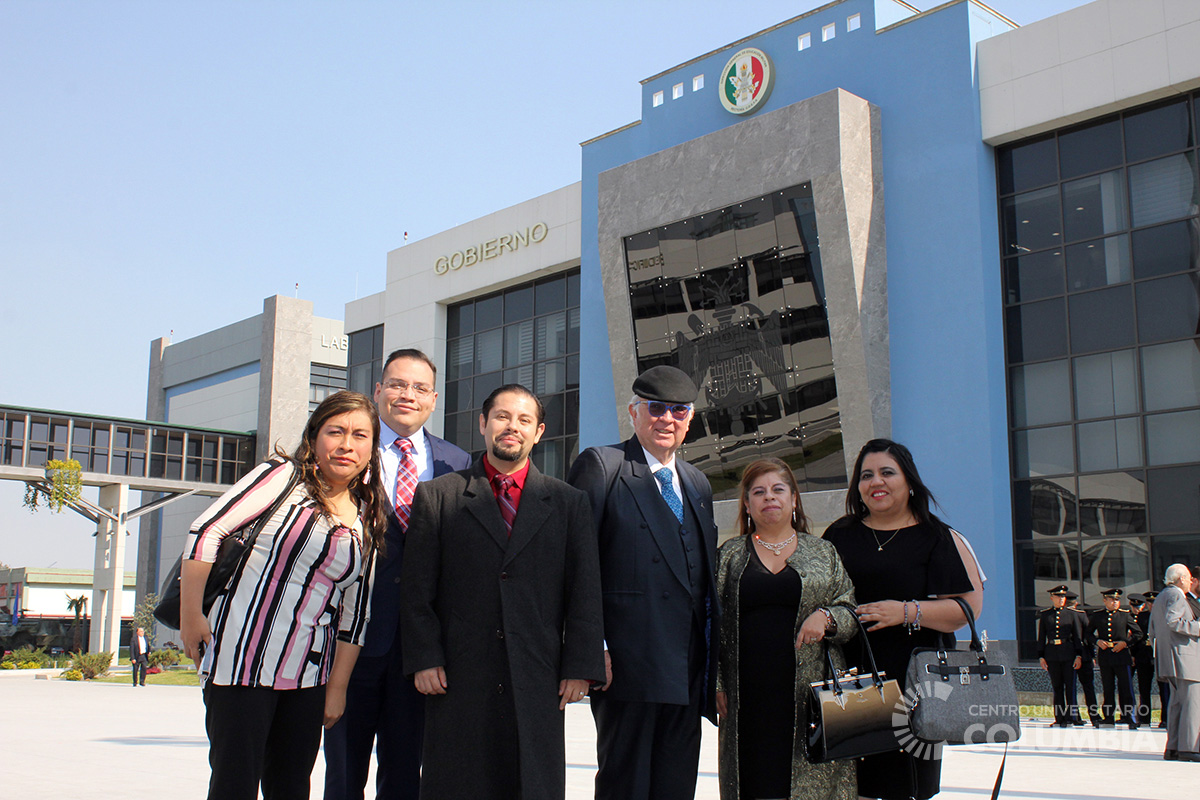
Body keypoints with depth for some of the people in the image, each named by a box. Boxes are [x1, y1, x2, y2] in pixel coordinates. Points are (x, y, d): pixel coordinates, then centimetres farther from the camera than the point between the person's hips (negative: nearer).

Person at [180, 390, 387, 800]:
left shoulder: (366, 519, 10)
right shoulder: (284, 476, -4)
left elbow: (354, 613, 12)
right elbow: (205, 532, -9)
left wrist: (336, 688, 10)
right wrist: (191, 616, -9)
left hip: (308, 675, 5)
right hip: (242, 660, -5)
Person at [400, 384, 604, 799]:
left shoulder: (569, 503, 11)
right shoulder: (436, 496, 8)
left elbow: (585, 593, 6)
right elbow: (416, 590, 4)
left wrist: (580, 667, -1)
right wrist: (424, 658, -5)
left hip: (538, 686, 1)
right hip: (458, 681, -1)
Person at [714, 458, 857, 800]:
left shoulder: (823, 552, 12)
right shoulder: (728, 556, 11)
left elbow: (852, 612, 11)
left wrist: (825, 617, -11)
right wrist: (715, 683, 1)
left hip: (810, 692, 0)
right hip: (749, 699, 0)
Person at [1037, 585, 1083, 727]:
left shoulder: (1071, 614, 5)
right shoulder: (1045, 615, 9)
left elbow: (1078, 636, 5)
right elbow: (1041, 637, 10)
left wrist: (1079, 656, -4)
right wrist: (1041, 656, 4)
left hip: (1068, 653, -1)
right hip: (1052, 654, 2)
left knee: (1070, 686, -3)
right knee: (1057, 687, 6)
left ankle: (1070, 718, 2)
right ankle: (1059, 718, 10)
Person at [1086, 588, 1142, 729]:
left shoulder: (1125, 615, 5)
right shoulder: (1097, 616, 8)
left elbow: (1138, 633, 8)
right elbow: (1088, 633, 17)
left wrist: (1125, 642, -5)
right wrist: (1097, 641, -2)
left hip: (1121, 655, -1)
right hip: (1104, 656, 2)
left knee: (1126, 688, -4)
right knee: (1107, 689, 6)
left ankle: (1130, 718, 1)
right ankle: (1108, 716, 13)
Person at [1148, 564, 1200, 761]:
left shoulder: (1160, 597, 22)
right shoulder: (1175, 595, -8)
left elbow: (1153, 631, 24)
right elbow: (1173, 621, -23)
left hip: (1169, 660, 10)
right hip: (1183, 656, -10)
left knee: (1178, 702, 9)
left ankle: (1173, 748, 8)